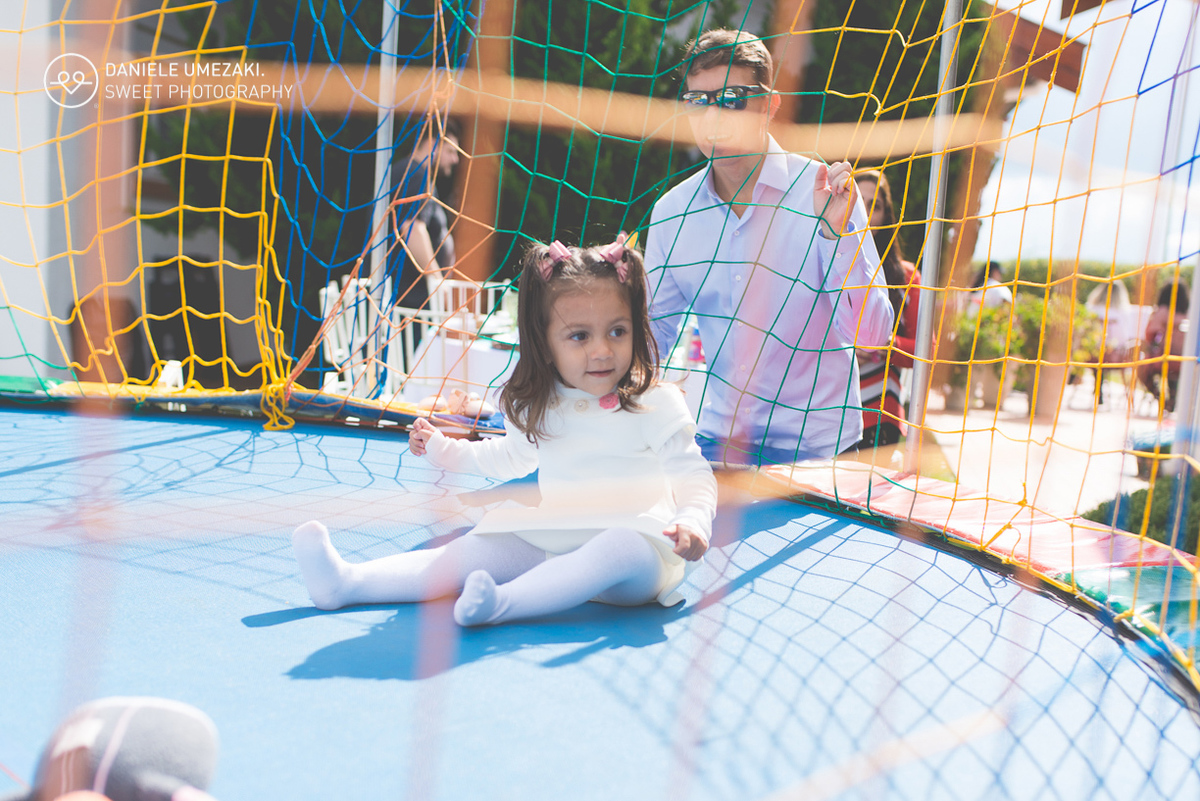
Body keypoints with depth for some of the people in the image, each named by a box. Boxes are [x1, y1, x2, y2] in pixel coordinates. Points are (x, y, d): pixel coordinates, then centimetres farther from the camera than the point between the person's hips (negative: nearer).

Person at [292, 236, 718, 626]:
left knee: (628, 549, -39)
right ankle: (346, 582, -17)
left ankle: (502, 602, -50)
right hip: (552, 545, 5)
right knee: (474, 549, -12)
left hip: (635, 540, -4)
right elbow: (511, 457, 27)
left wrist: (693, 522, -25)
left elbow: (693, 475, -4)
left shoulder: (656, 405, -6)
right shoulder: (539, 408, 7)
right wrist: (441, 447, 27)